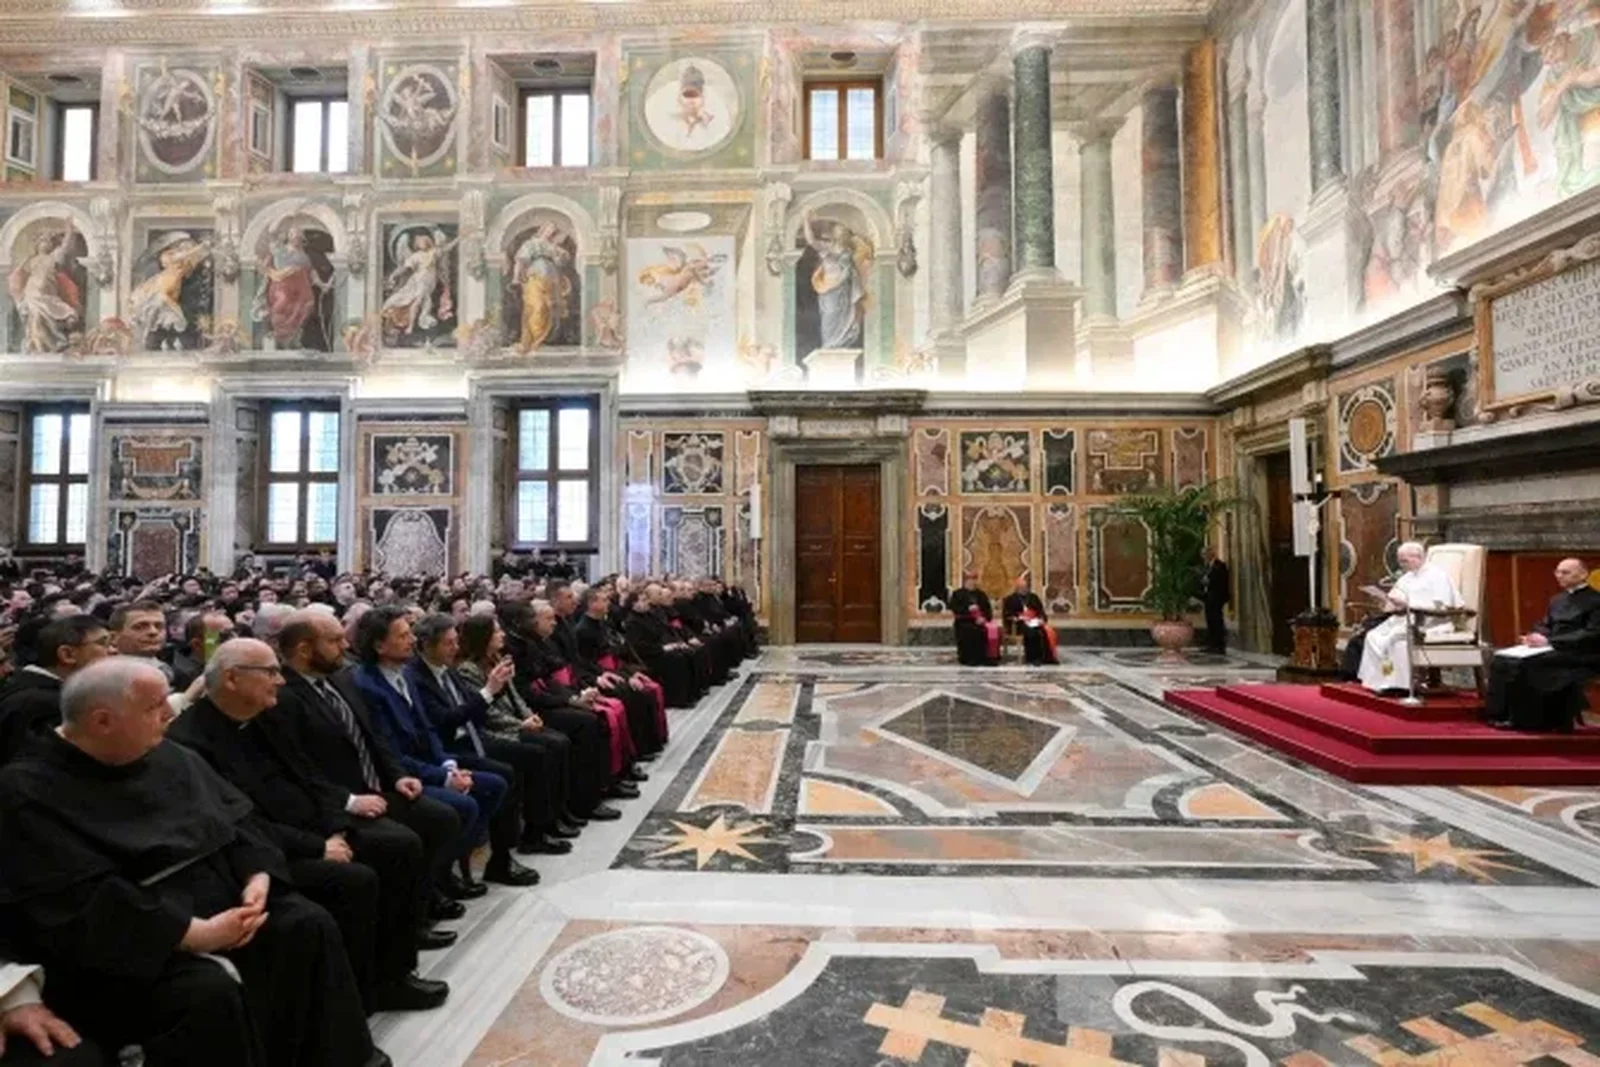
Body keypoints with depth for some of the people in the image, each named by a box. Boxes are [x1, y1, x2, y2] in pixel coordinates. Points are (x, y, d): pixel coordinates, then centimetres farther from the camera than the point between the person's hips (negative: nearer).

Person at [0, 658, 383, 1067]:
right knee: (211, 991, -32)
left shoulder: (172, 758, 9)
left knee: (310, 926, -13)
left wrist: (257, 878, -11)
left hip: (219, 900, 6)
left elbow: (235, 821, 10)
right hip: (125, 947, -6)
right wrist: (195, 934, -25)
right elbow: (81, 905, -21)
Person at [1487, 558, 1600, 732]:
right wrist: (1536, 636, -3)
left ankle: (1525, 720, -20)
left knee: (1524, 664, -31)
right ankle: (1502, 715, -16)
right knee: (1501, 660, -17)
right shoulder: (1557, 599, 21)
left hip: (1578, 655, -8)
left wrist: (1549, 641, -21)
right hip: (1551, 649, 8)